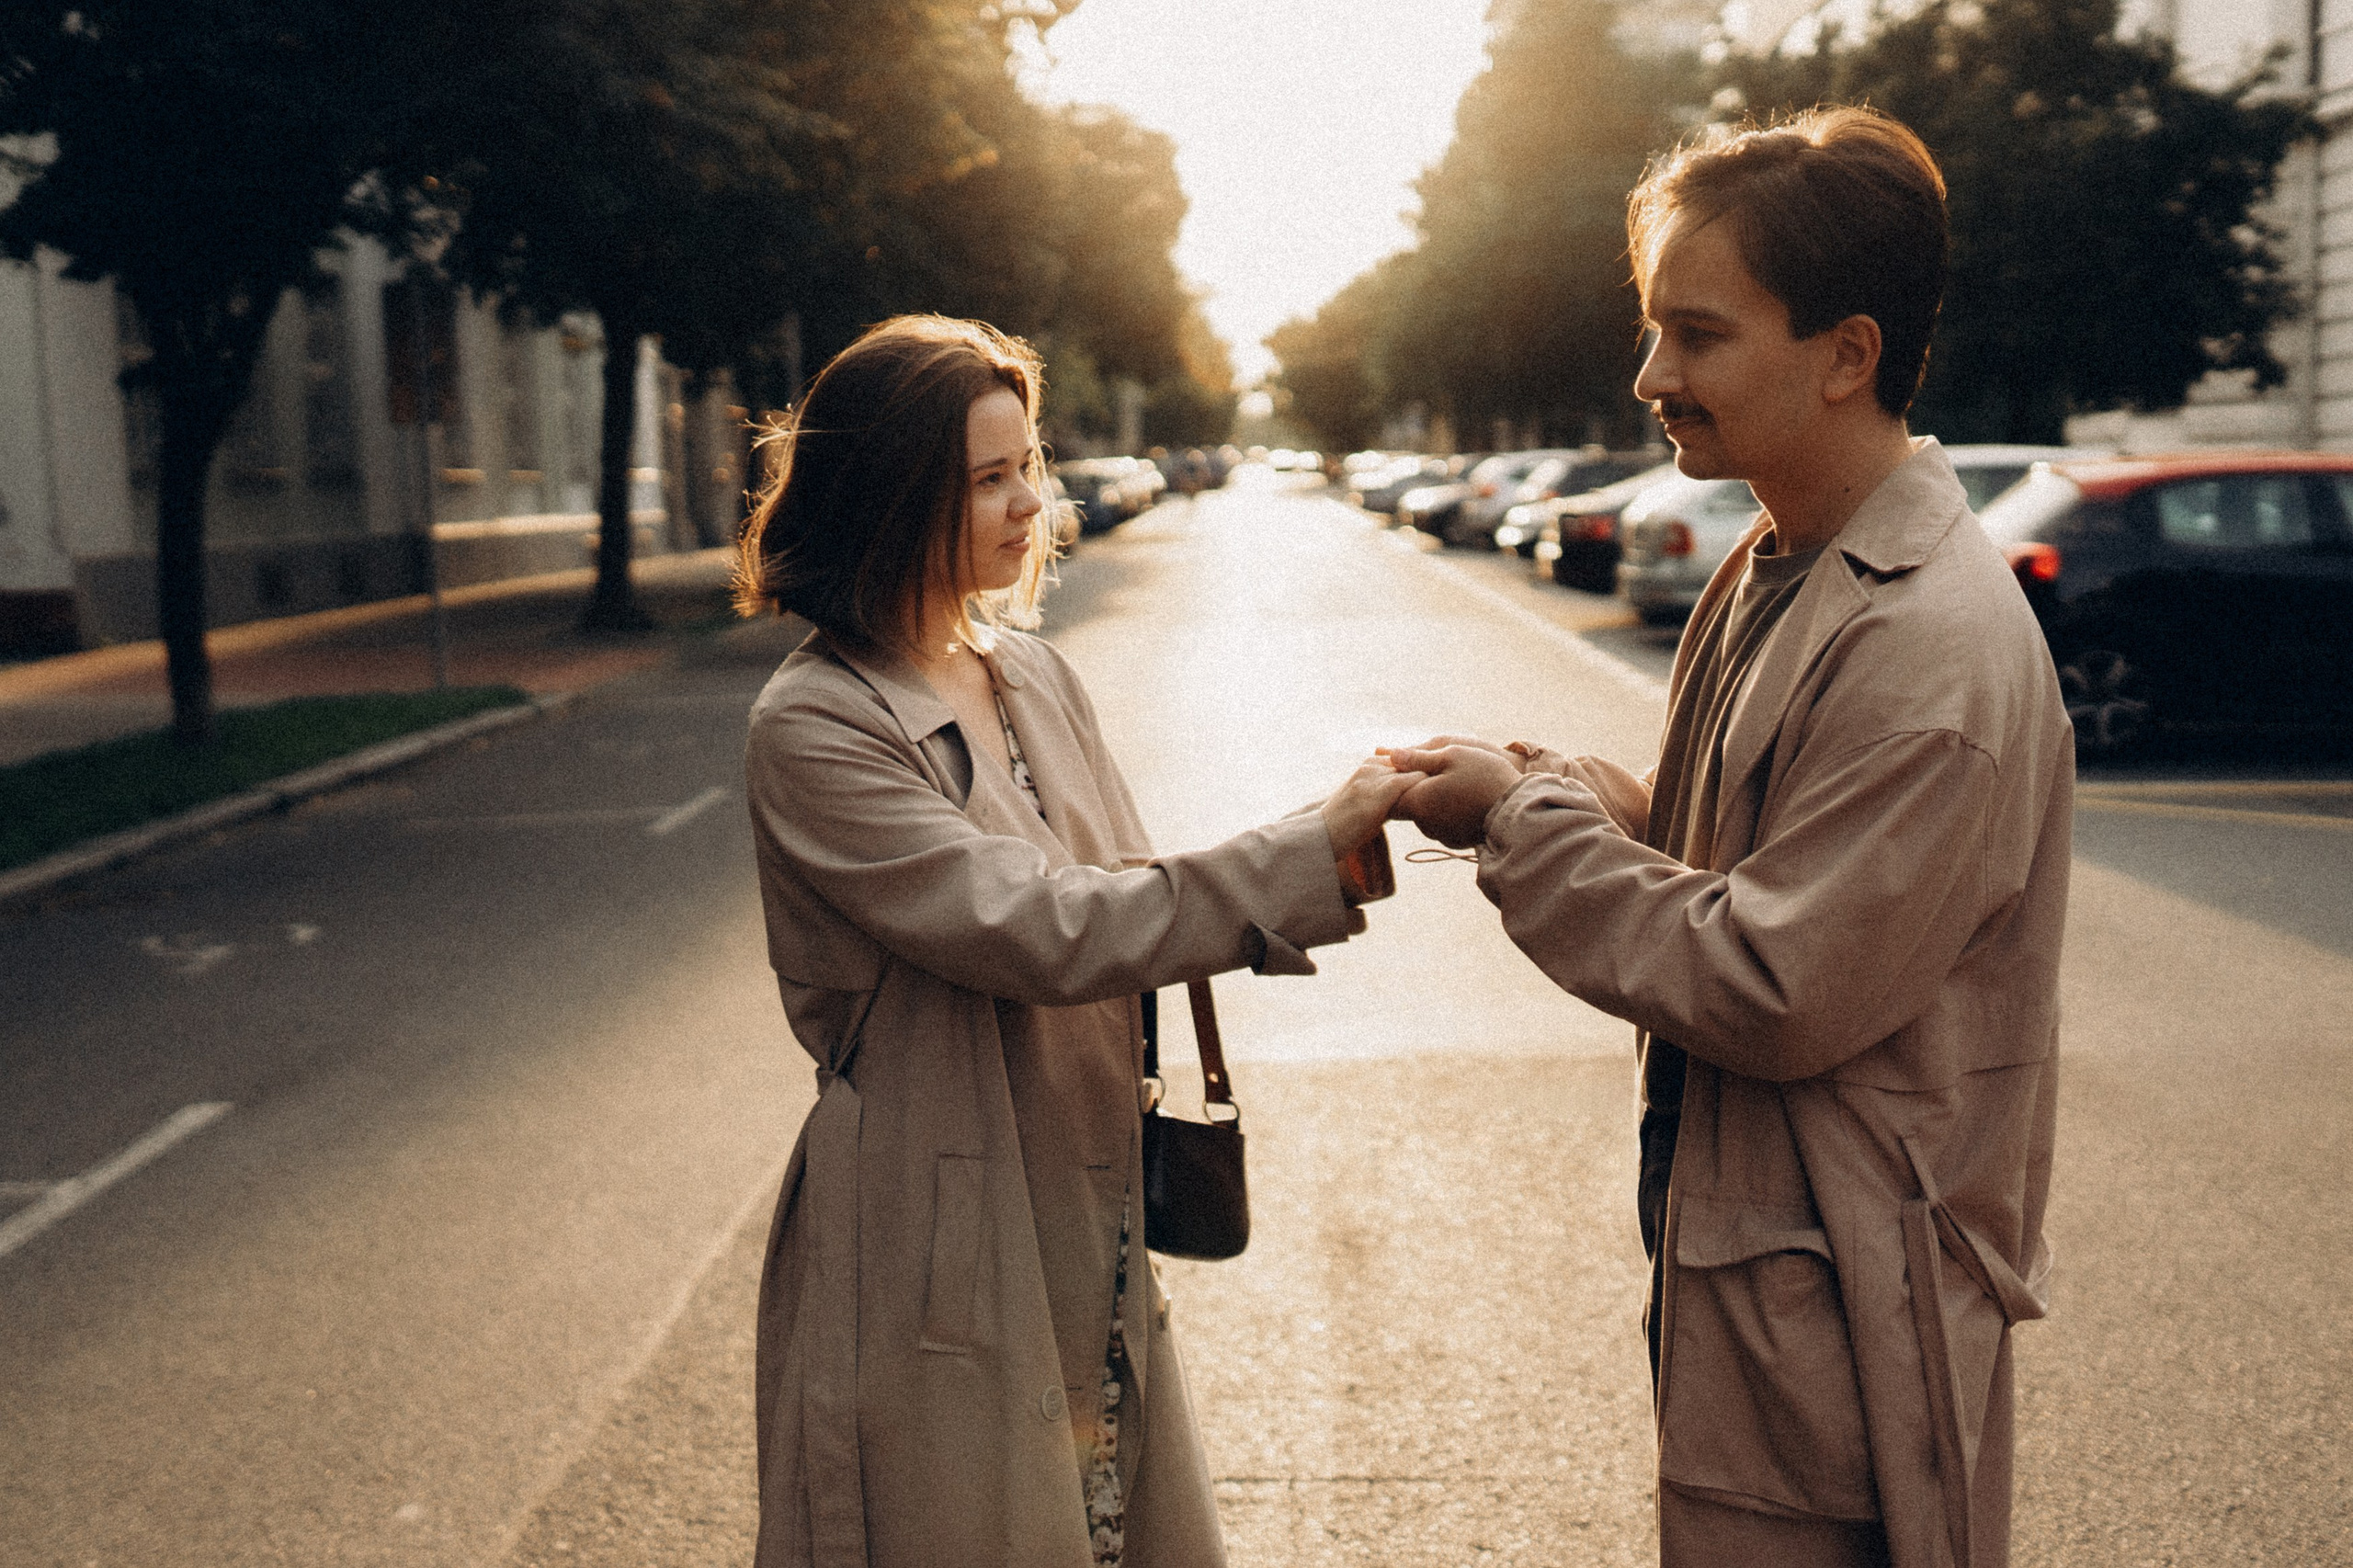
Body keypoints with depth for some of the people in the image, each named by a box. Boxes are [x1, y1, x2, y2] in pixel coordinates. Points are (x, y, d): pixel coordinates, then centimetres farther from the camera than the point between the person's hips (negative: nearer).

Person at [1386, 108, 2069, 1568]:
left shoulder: (1935, 646, -24)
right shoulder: (1779, 571, 7)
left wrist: (1525, 822, -16)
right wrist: (1574, 791, -3)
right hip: (1739, 1235, 9)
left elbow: (1774, 994, -24)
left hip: (1841, 1307, -9)